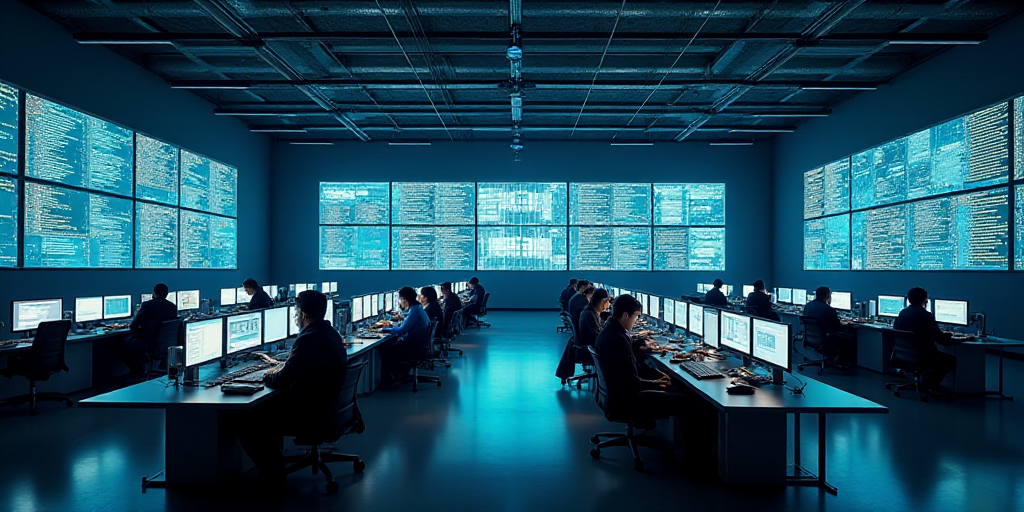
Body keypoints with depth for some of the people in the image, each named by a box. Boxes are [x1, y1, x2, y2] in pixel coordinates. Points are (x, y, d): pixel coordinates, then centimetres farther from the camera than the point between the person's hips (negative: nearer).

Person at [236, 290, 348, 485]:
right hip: (330, 407, 11)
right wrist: (283, 369, 13)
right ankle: (274, 456, 36)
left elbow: (282, 381, -18)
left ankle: (273, 473, 7)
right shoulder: (330, 332, 8)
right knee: (270, 403, 27)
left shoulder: (309, 339, -23)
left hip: (314, 416, -11)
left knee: (246, 421, -7)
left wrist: (269, 378, 3)